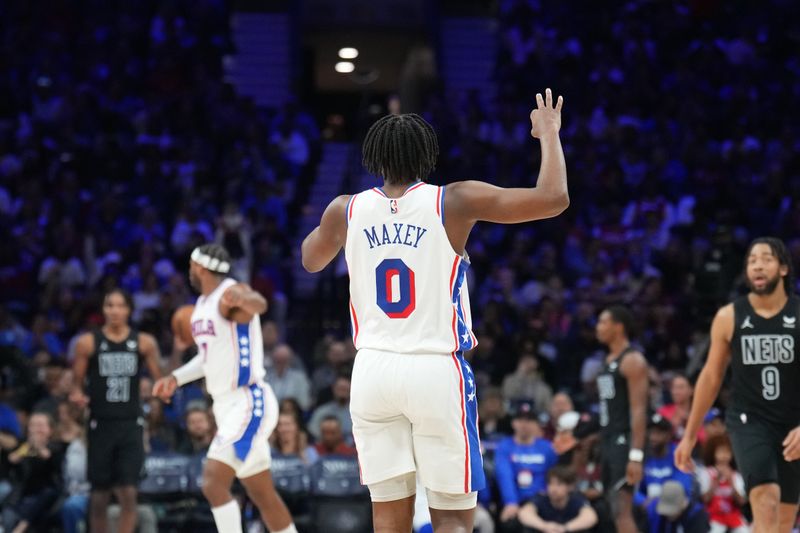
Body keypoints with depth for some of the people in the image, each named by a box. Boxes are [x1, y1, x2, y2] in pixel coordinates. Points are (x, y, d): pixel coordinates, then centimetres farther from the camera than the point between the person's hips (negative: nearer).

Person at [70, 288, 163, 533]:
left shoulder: (144, 342, 3)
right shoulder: (87, 342, 1)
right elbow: (77, 382, 6)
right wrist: (77, 394, -16)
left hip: (131, 424, 0)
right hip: (101, 424, 0)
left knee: (128, 492, -9)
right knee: (100, 495, 6)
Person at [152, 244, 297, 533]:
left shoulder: (231, 293, -15)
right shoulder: (202, 304, 14)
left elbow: (258, 304, -40)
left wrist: (243, 299, -63)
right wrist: (176, 378, 19)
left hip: (248, 403, -10)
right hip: (228, 405, 10)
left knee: (213, 484, -18)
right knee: (264, 495, 13)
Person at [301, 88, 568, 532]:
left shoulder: (346, 210, 3)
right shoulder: (453, 202, -7)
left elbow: (310, 261, 24)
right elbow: (554, 198, -9)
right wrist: (548, 135, 7)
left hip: (373, 370, 3)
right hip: (437, 370, -3)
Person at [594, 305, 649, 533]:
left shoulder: (632, 360, -12)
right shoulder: (608, 361, 17)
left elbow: (639, 410, -18)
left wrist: (636, 455, -25)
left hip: (625, 440, -10)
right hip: (609, 440, 10)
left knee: (622, 510, -16)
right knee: (616, 509, 11)